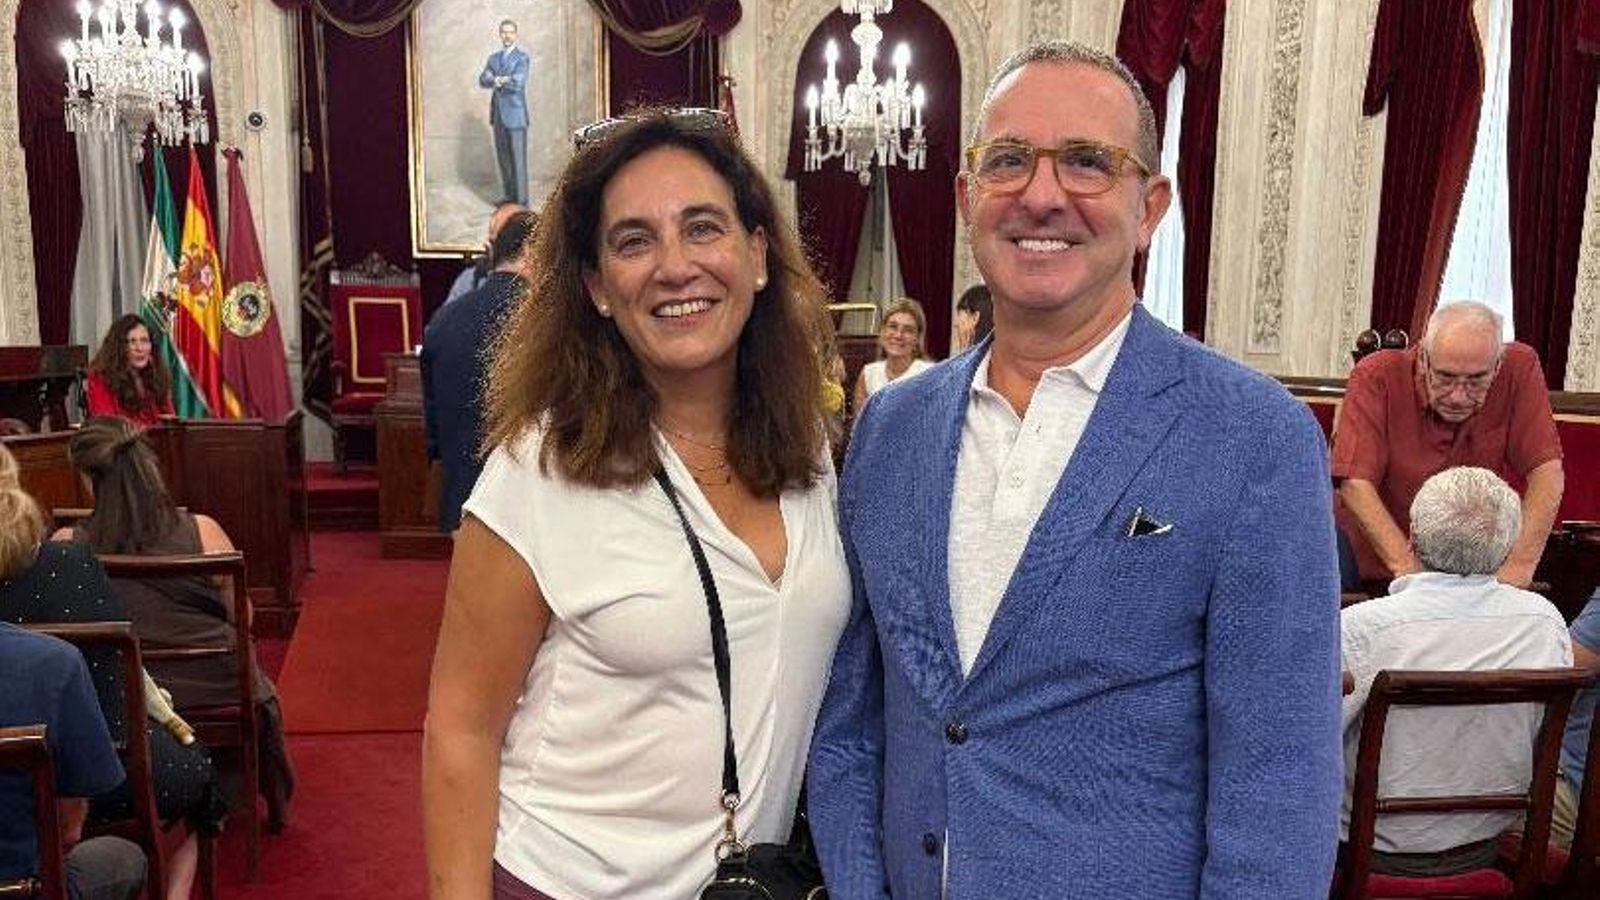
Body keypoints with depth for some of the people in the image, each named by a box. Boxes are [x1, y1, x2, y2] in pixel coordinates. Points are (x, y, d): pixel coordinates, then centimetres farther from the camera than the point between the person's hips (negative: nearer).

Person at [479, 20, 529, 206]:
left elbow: (518, 82, -17)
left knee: (518, 159, -6)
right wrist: (495, 80, -19)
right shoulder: (493, 58, 14)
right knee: (503, 159, 9)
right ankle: (508, 197, 19)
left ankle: (521, 201, -2)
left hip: (516, 115, -6)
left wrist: (496, 80, -13)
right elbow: (482, 81, 1)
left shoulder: (522, 57, -3)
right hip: (498, 114, 6)